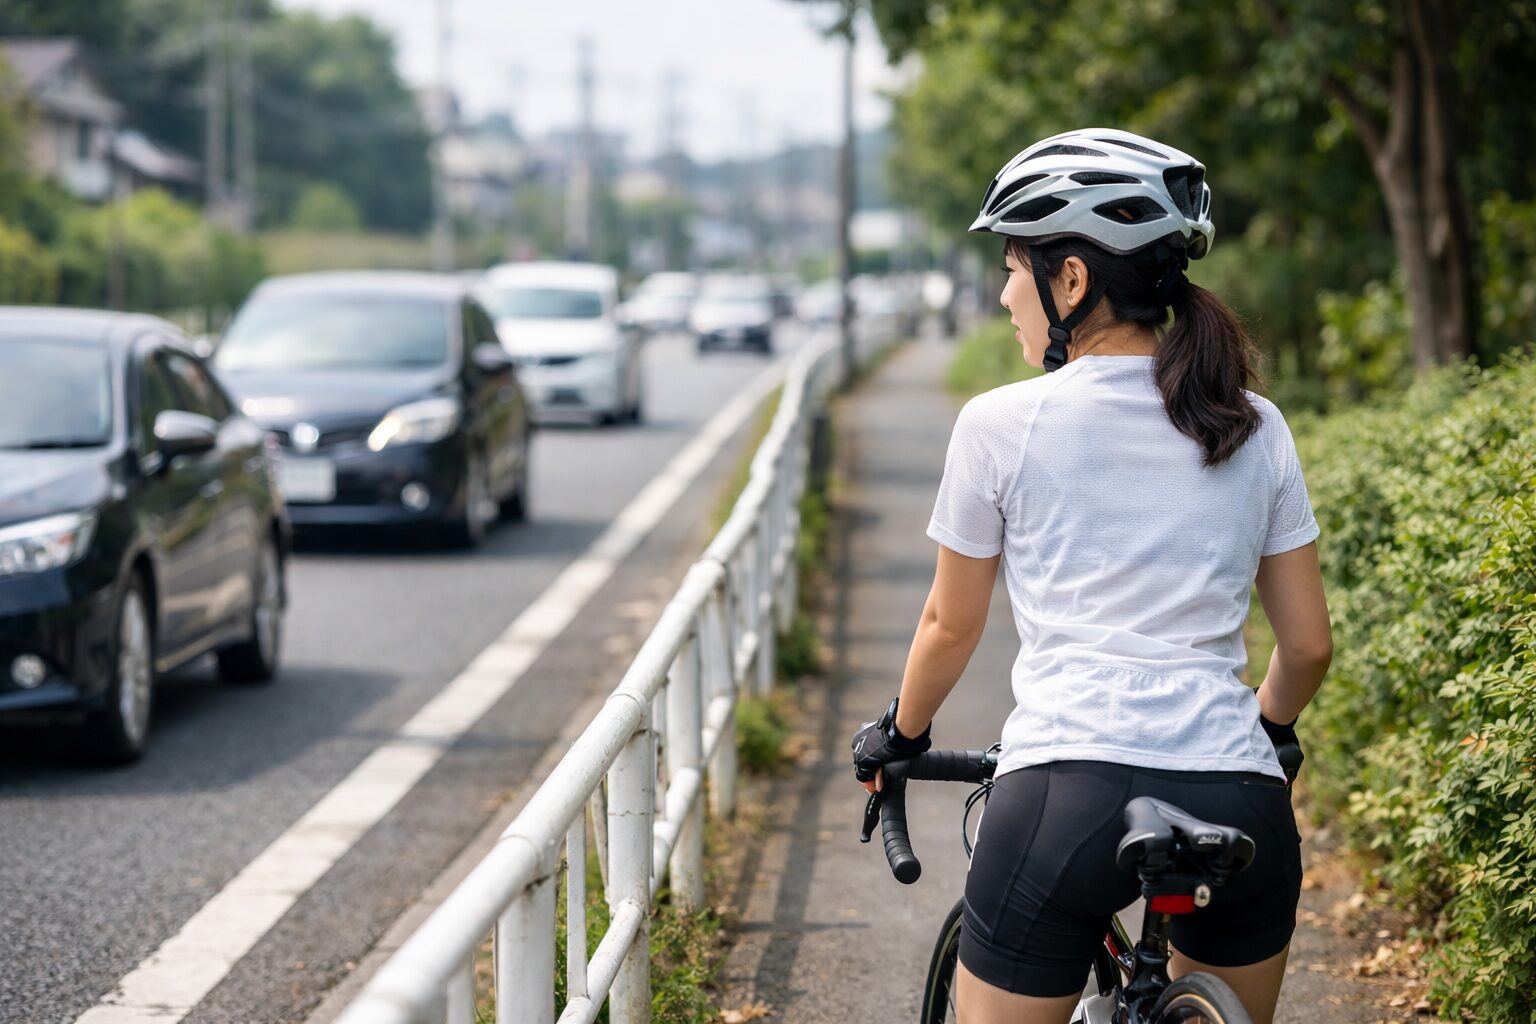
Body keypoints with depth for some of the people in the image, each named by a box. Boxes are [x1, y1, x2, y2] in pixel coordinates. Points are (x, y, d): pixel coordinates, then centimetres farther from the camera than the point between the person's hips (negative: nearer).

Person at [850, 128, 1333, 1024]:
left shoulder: (1002, 424, 1)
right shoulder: (1256, 428, 10)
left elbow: (951, 625, 13)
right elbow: (1310, 644, 14)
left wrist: (900, 734, 32)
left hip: (1069, 793, -4)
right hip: (1241, 805, 4)